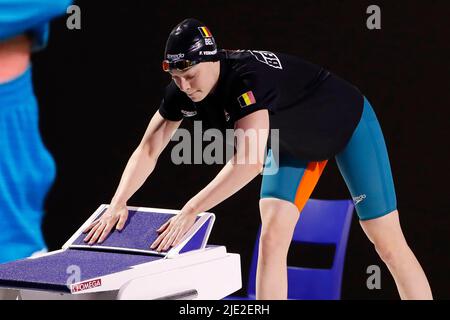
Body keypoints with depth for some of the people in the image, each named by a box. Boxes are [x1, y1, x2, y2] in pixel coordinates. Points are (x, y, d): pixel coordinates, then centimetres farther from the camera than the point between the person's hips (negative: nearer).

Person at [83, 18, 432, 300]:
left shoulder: (248, 77, -40)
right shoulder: (182, 91, -18)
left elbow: (248, 162, -48)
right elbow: (148, 150, -13)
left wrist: (190, 212, -50)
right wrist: (118, 204, -28)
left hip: (348, 123, -7)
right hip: (295, 141, 7)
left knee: (389, 244, -5)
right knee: (272, 236, -8)